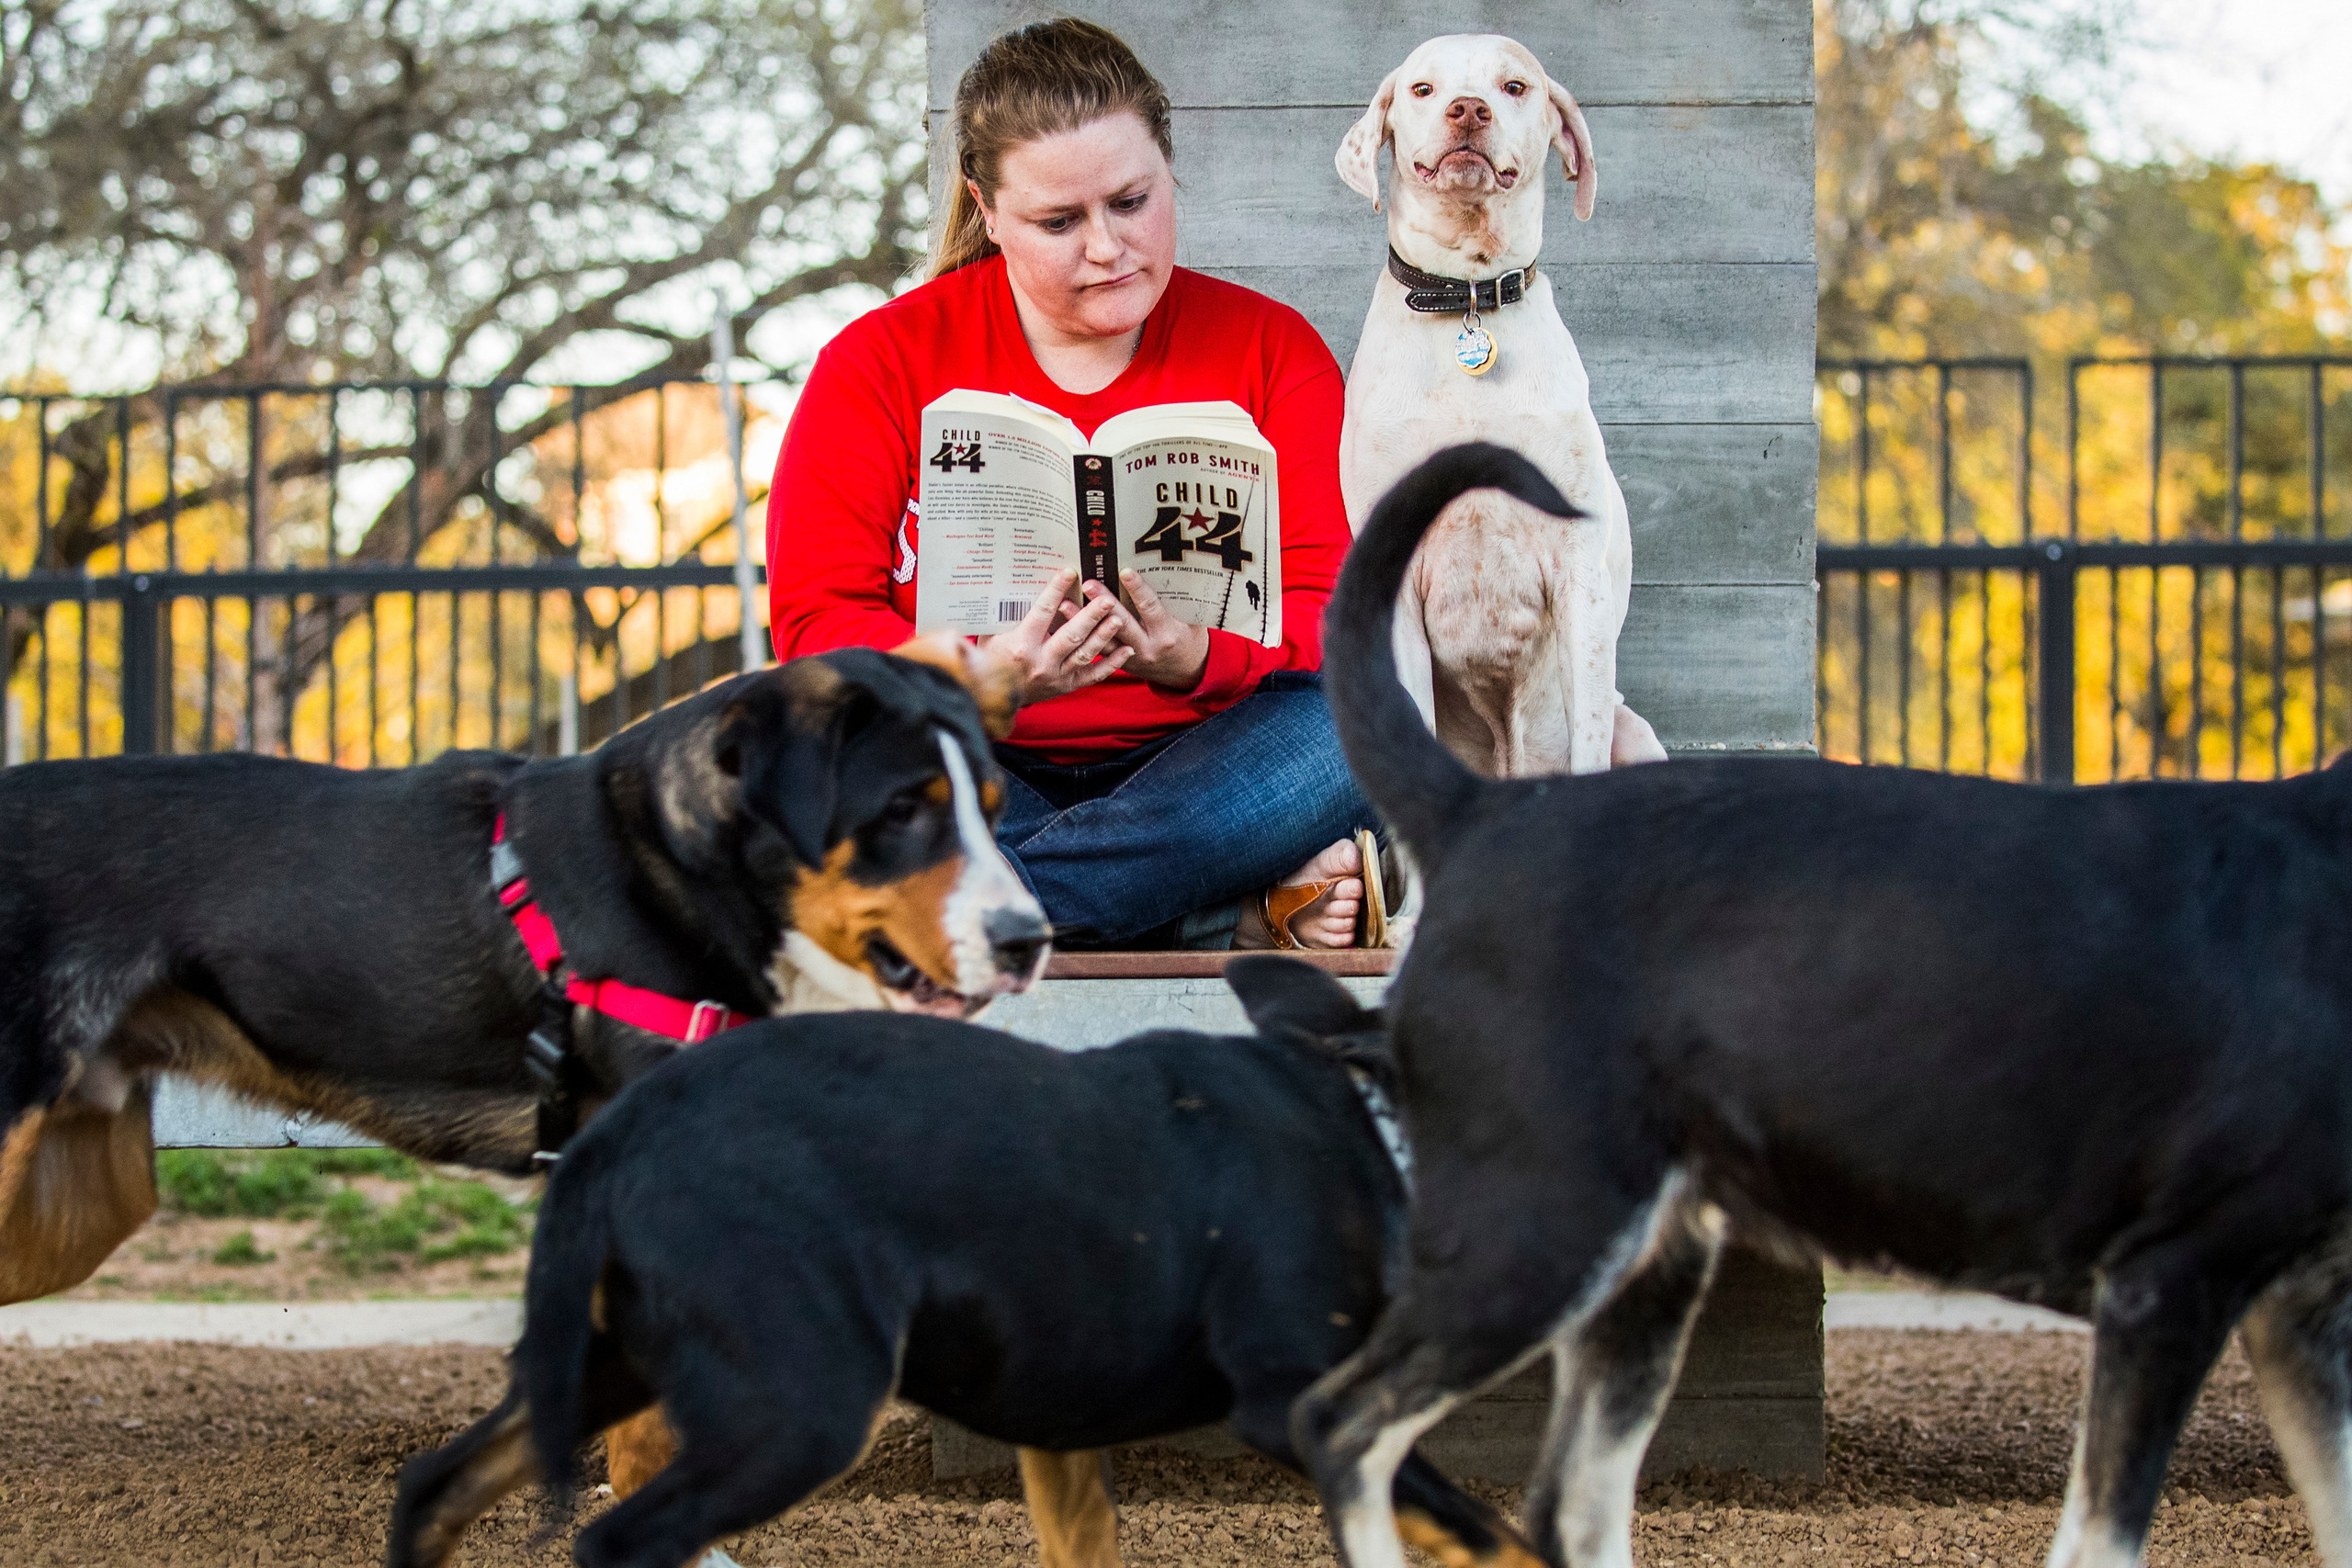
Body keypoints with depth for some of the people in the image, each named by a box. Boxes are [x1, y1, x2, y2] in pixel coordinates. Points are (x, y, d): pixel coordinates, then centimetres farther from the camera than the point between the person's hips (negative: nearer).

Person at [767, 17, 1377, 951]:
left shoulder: (1270, 349, 6)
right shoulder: (882, 362, 3)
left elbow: (1337, 610, -3)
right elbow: (816, 621, -5)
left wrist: (1200, 660, -26)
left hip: (1197, 765, 1)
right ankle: (1243, 914, -31)